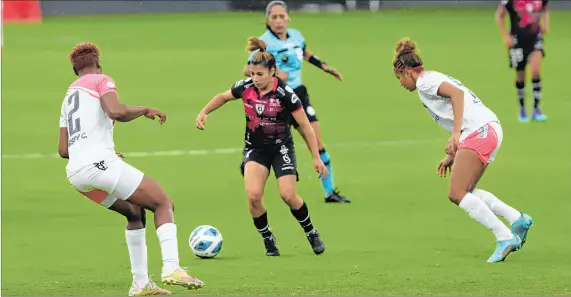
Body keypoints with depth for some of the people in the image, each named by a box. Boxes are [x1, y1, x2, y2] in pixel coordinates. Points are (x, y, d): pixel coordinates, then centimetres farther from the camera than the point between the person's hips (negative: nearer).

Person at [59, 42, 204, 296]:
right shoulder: (102, 81, 5)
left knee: (135, 212, 24)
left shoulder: (69, 96, 26)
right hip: (100, 161, -7)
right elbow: (116, 112, -17)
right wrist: (146, 110, 0)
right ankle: (171, 268, -19)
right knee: (163, 204, 1)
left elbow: (63, 150, 23)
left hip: (75, 171, 8)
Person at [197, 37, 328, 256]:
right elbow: (223, 97, 13)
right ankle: (268, 239, 4)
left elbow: (305, 126, -14)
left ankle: (312, 234, 12)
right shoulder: (245, 87, -10)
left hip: (281, 148, -3)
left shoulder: (285, 94, -21)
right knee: (253, 195, -18)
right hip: (255, 149, 3)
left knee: (288, 195, -15)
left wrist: (316, 158, -13)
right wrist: (204, 112, -2)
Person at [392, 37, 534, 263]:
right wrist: (452, 155, 27)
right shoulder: (434, 79, 27)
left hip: (479, 131, -10)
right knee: (465, 191, 15)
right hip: (490, 129, 10)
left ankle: (505, 237, -13)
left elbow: (457, 93, -20)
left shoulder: (424, 81, -2)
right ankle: (518, 219, 10)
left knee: (457, 194, -8)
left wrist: (456, 134, -26)